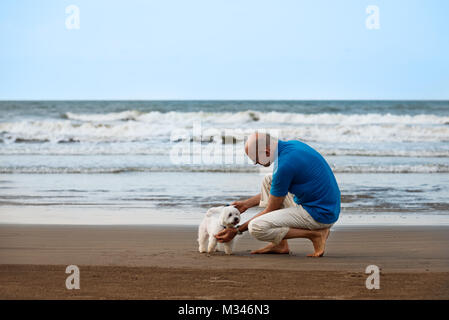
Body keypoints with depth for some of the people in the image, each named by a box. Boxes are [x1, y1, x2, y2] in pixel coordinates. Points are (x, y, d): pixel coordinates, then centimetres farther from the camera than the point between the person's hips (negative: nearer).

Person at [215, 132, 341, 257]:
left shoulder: (284, 164, -21)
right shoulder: (292, 145, 7)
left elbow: (270, 211, -11)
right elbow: (274, 189, 24)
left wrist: (237, 230, -2)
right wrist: (246, 204, 23)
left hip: (319, 216, -10)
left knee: (256, 228, -16)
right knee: (269, 180, 19)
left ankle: (315, 234, -9)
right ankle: (280, 244, 12)